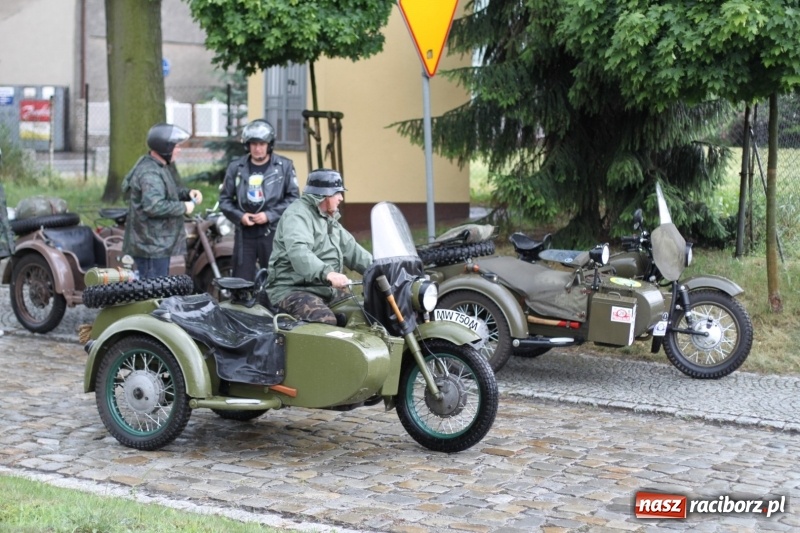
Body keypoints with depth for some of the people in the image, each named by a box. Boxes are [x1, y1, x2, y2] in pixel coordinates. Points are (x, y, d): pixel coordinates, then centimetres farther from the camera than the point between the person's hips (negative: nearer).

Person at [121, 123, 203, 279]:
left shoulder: (163, 167, 13)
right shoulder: (150, 173, -21)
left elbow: (169, 191, 28)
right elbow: (154, 206, -33)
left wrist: (187, 193, 8)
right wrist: (183, 207, -21)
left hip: (160, 243, 11)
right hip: (151, 244, -11)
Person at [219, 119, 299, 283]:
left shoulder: (284, 166, 1)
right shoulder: (236, 167, 8)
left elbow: (293, 198, -1)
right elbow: (225, 198, 11)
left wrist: (270, 215, -11)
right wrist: (239, 216, -7)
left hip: (273, 232, -2)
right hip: (244, 233, 2)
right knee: (241, 281, 4)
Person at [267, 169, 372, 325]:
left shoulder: (329, 219, 20)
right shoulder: (298, 214, -15)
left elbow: (350, 249, 22)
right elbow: (298, 252, -33)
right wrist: (327, 273, -47)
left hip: (326, 290, 10)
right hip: (292, 289, -10)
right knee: (326, 322, -33)